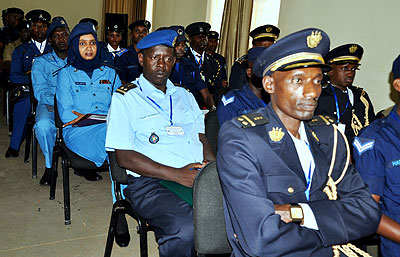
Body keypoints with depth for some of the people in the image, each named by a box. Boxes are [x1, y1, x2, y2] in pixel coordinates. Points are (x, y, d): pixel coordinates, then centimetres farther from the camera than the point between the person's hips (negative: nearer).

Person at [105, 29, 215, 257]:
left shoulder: (184, 96, 24)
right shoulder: (125, 97, 6)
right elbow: (124, 156, -3)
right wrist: (176, 174, -14)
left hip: (199, 176, 5)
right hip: (150, 181, -4)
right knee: (186, 229, -33)